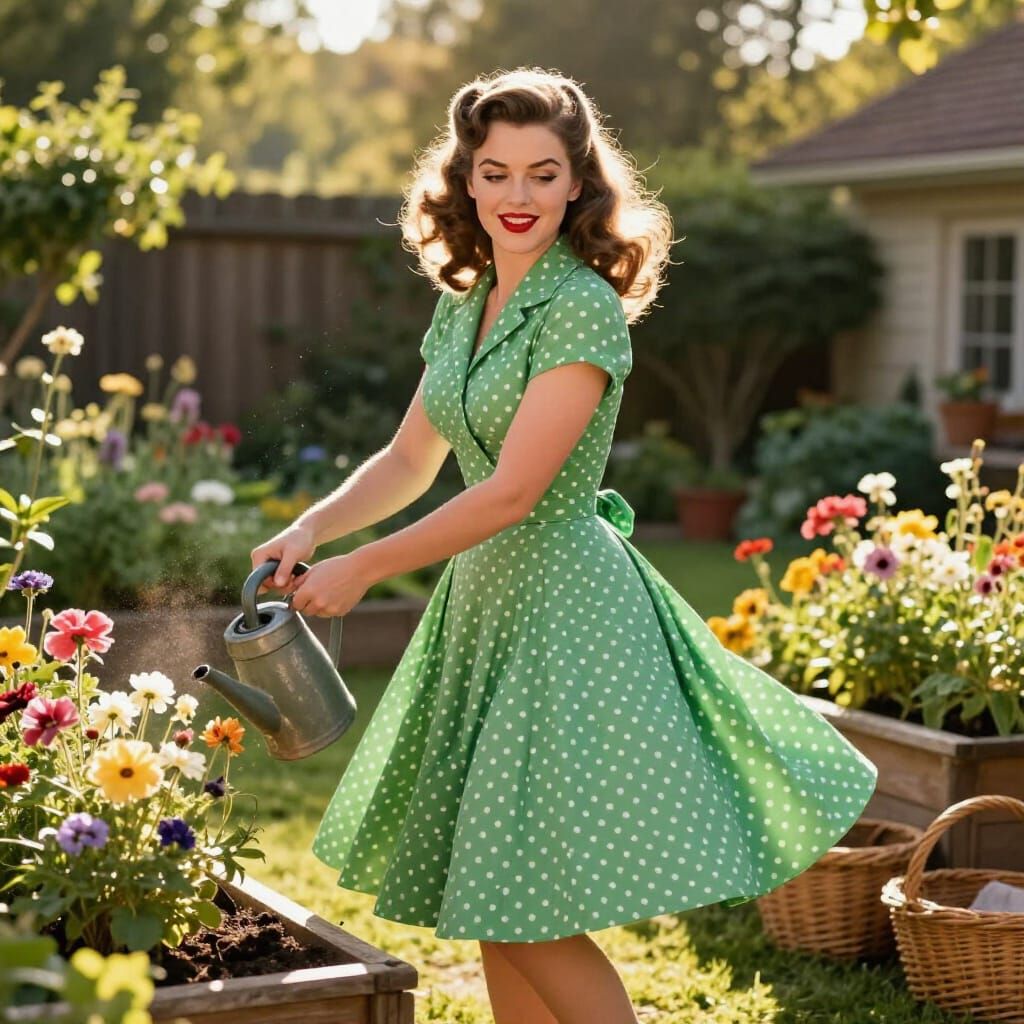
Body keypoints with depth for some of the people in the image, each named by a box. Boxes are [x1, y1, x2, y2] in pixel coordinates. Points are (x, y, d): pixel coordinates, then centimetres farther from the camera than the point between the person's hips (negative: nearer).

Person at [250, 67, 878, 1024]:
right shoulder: (462, 302, 9)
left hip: (565, 610, -8)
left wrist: (361, 568, -15)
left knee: (526, 915, -7)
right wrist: (309, 529, -2)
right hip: (480, 604, 8)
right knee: (489, 907, 13)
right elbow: (409, 460, 15)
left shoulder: (583, 309, -16)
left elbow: (513, 491, -20)